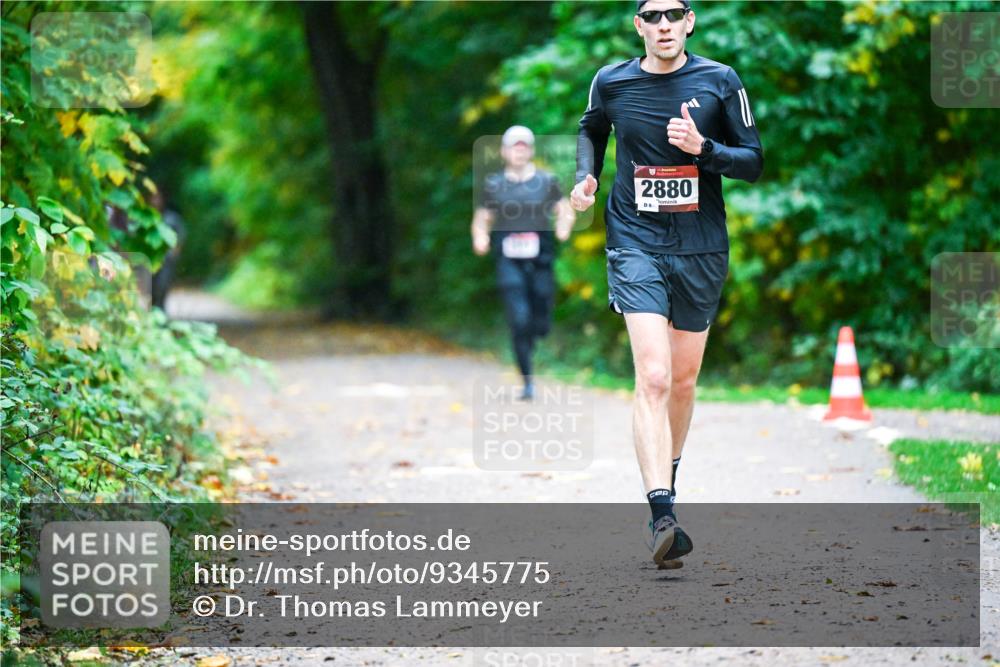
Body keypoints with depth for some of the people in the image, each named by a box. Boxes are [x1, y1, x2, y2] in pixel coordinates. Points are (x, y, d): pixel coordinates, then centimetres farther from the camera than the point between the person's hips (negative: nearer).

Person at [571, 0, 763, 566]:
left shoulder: (720, 82, -3)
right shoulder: (611, 83, 0)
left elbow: (754, 163, 1)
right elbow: (591, 129, 22)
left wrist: (703, 149, -16)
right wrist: (586, 175, 4)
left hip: (701, 248, 2)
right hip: (636, 245, -2)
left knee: (684, 380, 13)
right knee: (653, 378, -17)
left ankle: (668, 478, 39)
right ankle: (663, 517, -25)